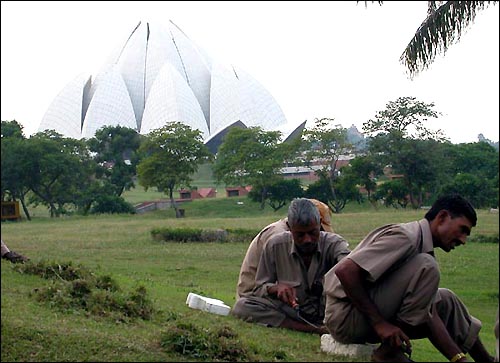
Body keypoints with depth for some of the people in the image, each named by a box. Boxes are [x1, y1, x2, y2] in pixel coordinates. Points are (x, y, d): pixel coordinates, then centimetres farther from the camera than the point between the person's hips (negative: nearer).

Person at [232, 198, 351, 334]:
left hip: (327, 313, -2)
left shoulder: (334, 244, -8)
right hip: (292, 312, 3)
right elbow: (259, 288, 3)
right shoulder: (275, 246, -3)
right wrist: (276, 288, -21)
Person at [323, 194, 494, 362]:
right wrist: (379, 323, -23)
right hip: (345, 317, -10)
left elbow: (428, 313, 8)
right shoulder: (405, 236, -17)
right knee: (426, 268, -22)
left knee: (445, 300, 16)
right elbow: (345, 271, -27)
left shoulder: (422, 245, 11)